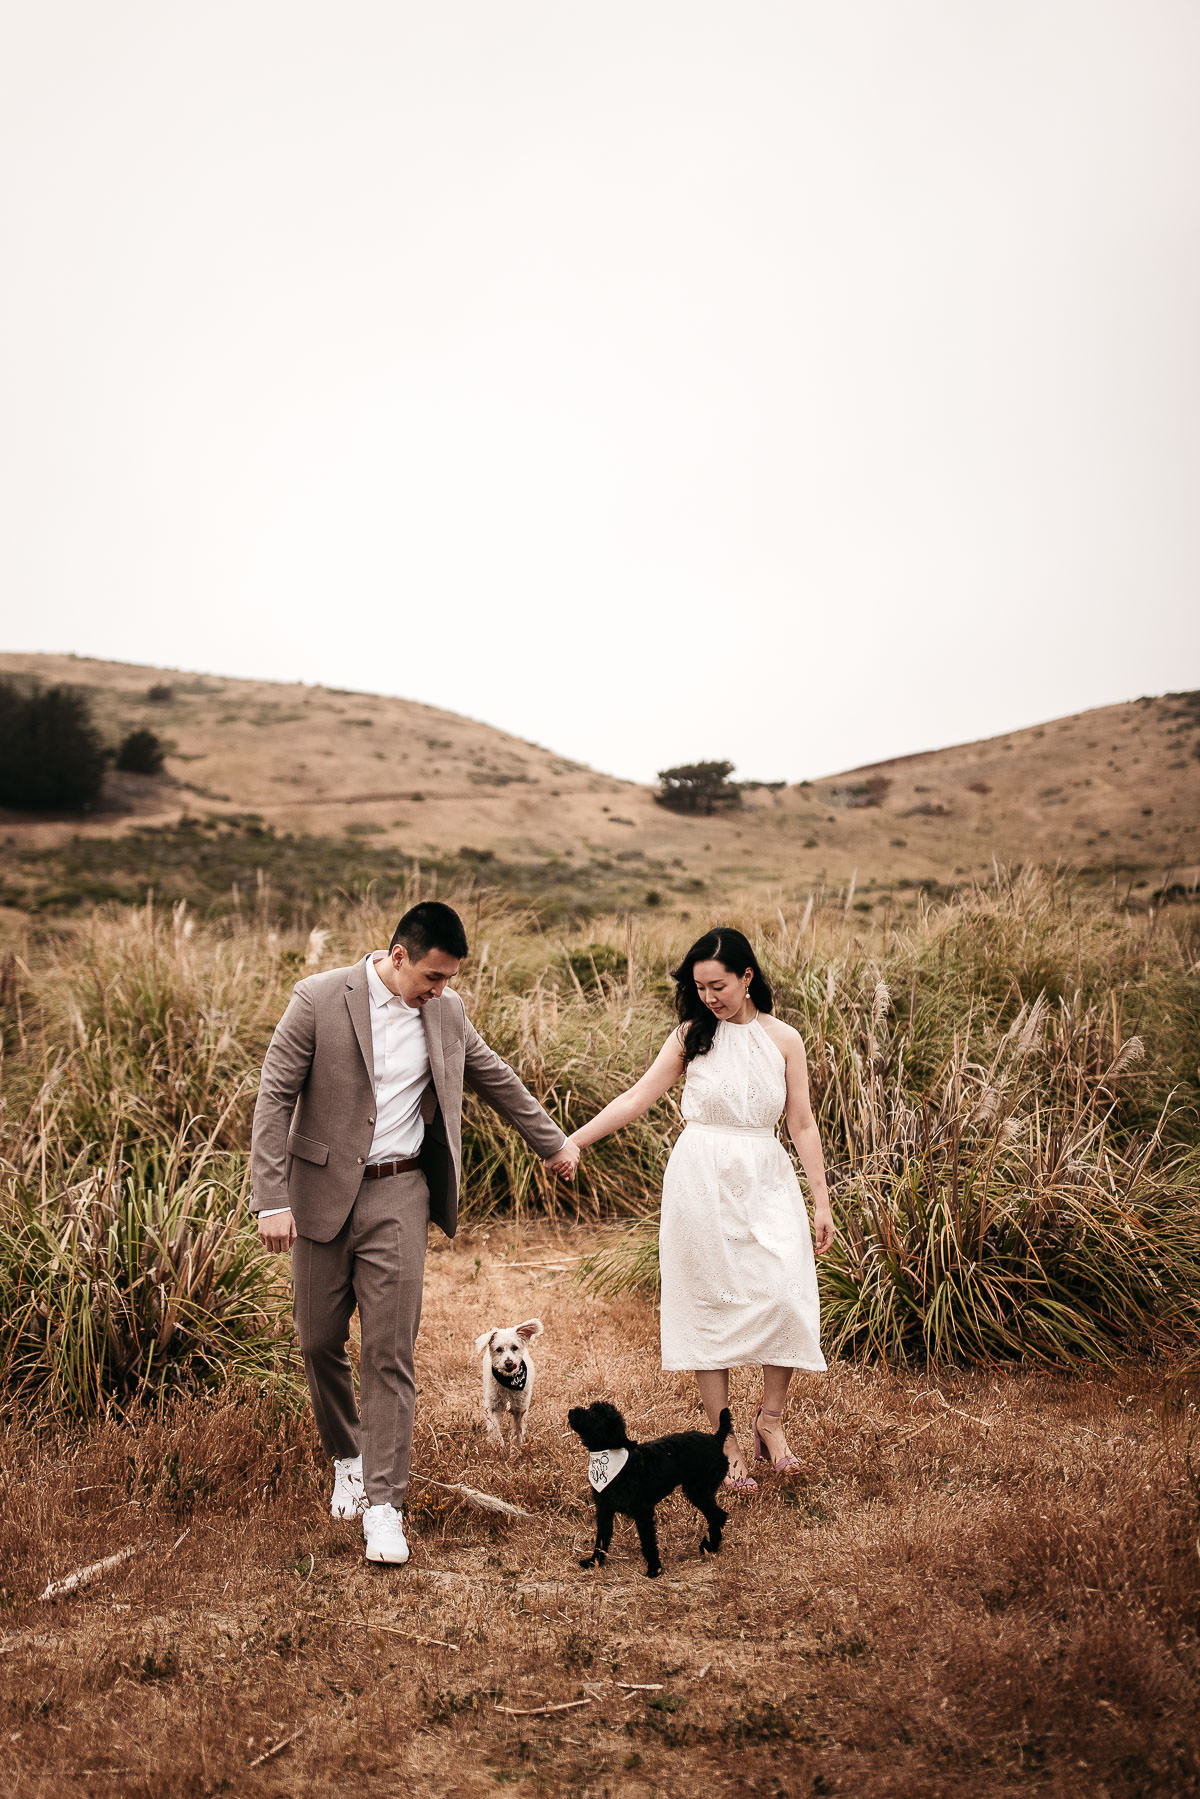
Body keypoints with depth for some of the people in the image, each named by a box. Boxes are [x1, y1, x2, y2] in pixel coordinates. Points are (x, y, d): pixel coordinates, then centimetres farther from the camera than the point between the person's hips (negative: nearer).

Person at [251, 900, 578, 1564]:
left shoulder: (445, 1011, 2)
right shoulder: (319, 999, -10)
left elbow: (495, 1077, 18)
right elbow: (274, 1098, -9)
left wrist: (552, 1143, 27)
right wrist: (272, 1201, -15)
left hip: (399, 1194, 1)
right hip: (322, 1192, -1)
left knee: (389, 1352, -4)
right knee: (319, 1342, 11)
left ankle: (382, 1504, 4)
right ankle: (346, 1457, 36)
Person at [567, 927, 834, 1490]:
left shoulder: (784, 1040, 3)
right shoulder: (691, 1036, 2)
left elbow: (802, 1123, 6)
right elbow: (638, 1096, -2)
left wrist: (821, 1201, 4)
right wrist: (574, 1140, -10)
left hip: (766, 1180, 1)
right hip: (702, 1180, -1)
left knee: (787, 1296, -11)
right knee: (709, 1302, 2)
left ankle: (770, 1419, 11)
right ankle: (725, 1439, 13)